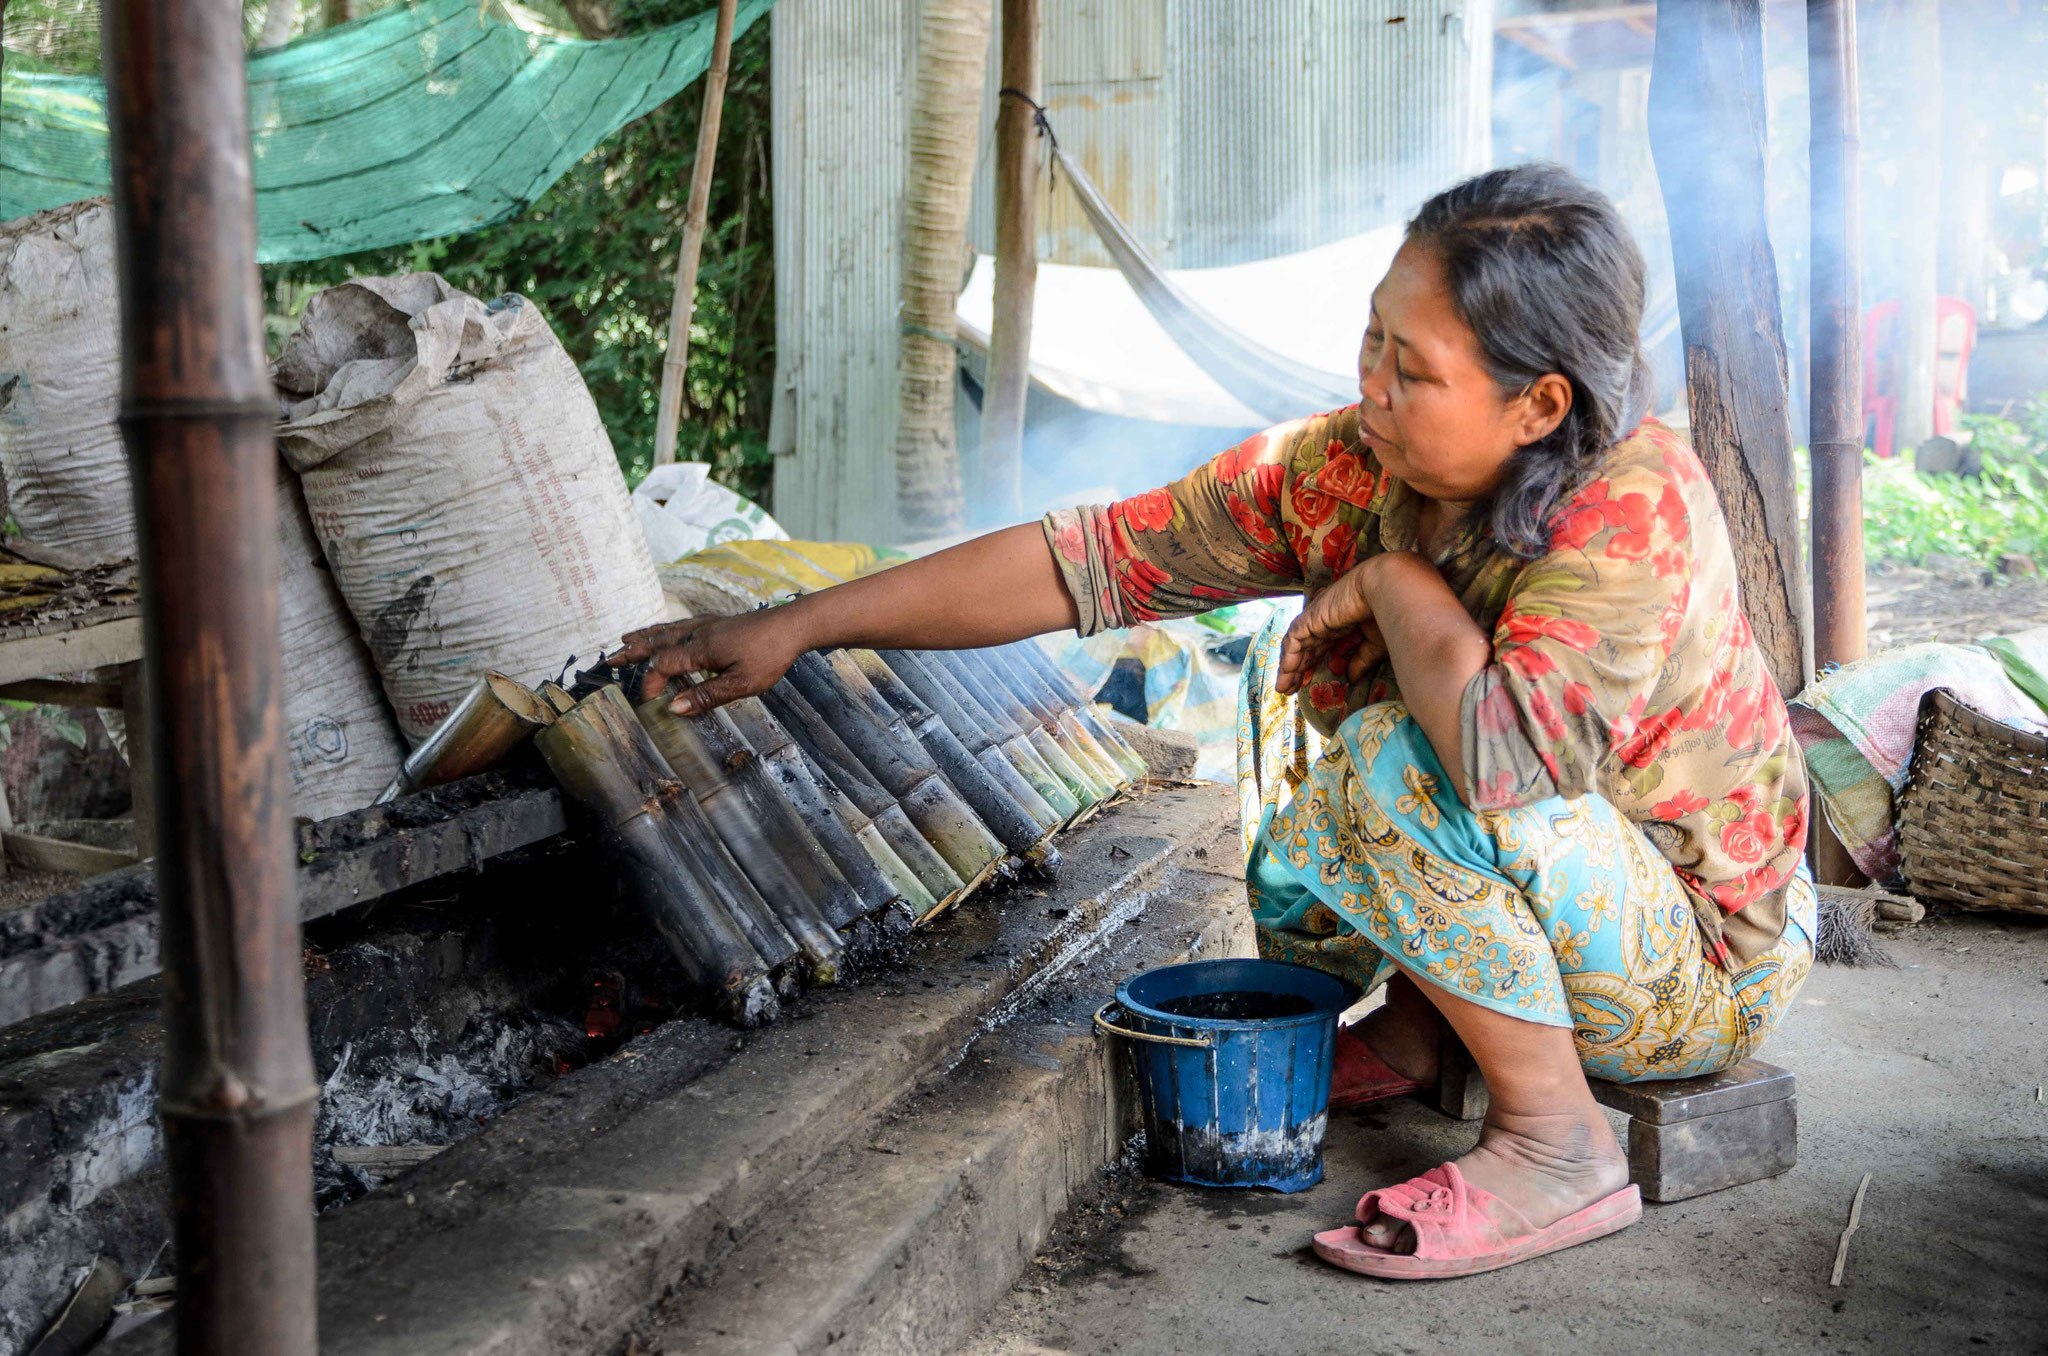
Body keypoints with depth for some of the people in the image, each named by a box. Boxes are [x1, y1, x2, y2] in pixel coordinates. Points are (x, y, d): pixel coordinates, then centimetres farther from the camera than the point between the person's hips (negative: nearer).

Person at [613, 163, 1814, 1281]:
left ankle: (1561, 1148, -13)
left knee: (1400, 769, -28)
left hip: (1715, 964, -7)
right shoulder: (1343, 470, -12)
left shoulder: (1637, 506, -30)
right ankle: (1422, 1023, 17)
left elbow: (1497, 750, -46)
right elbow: (1085, 560, -13)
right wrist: (798, 626, -15)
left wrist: (1393, 580, -27)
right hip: (1558, 905, 7)